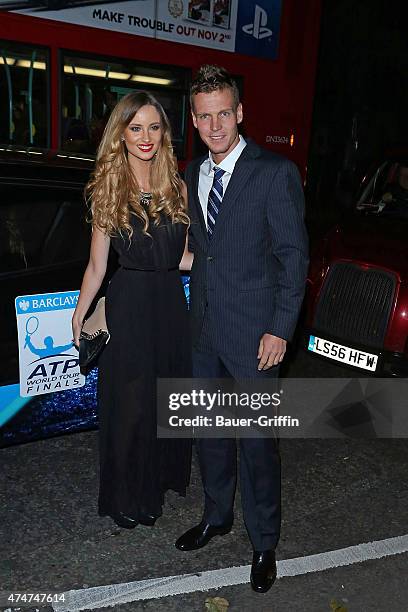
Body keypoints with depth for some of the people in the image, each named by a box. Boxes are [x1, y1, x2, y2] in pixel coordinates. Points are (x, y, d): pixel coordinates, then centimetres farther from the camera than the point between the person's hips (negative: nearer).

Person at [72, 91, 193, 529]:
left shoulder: (176, 187, 3)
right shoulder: (107, 191, -4)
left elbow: (181, 257, 5)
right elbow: (96, 266, 0)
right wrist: (78, 316, 1)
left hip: (171, 303, 3)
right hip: (128, 307, -3)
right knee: (131, 404, 7)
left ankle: (164, 477, 39)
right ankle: (127, 498, 29)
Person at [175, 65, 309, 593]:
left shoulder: (275, 172, -10)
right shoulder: (192, 173, 10)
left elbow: (294, 256, -10)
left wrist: (280, 330, -14)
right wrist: (197, 309, 10)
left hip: (253, 333, -6)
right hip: (203, 329, 6)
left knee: (257, 440, 5)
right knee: (209, 431, 18)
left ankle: (264, 543, 25)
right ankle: (216, 517, 40)